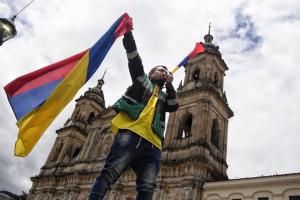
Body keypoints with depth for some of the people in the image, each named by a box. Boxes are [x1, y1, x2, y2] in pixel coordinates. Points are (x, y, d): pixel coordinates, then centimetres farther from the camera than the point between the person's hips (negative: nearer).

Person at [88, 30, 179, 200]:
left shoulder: (164, 96, 35)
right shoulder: (142, 79, 26)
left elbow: (174, 106, 16)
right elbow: (133, 57, 16)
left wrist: (169, 84, 13)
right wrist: (128, 32, 9)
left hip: (152, 143, 4)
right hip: (132, 133, -3)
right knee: (111, 172, -21)